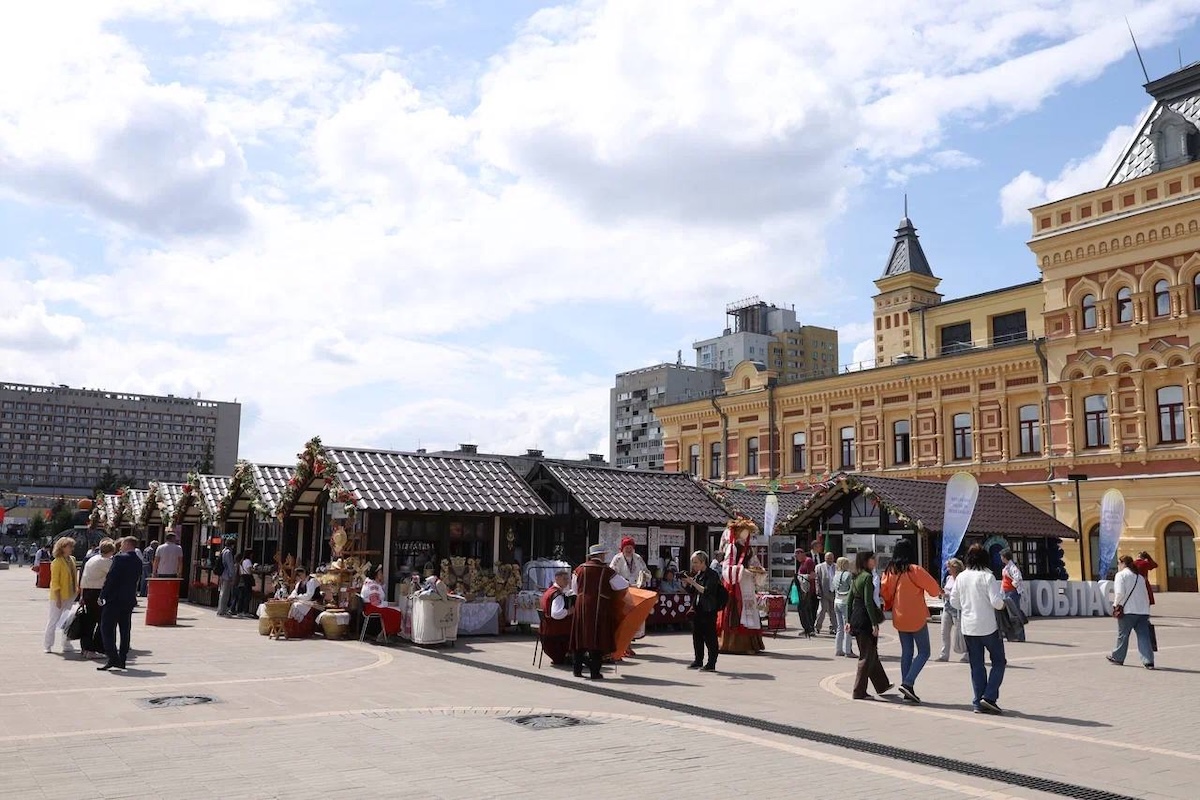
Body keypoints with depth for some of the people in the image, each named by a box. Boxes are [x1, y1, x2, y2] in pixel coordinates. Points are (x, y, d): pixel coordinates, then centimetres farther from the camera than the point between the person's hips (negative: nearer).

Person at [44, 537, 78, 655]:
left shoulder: (72, 560, 8)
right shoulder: (57, 562, -14)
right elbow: (55, 582, -16)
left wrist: (76, 589, 9)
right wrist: (58, 598, -18)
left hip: (70, 595, 7)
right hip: (59, 596, -7)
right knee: (53, 620, 4)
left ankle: (67, 645, 17)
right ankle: (48, 646, 16)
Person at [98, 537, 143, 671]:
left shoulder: (120, 558, -12)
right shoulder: (138, 561, 10)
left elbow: (110, 578, -15)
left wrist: (102, 596, -9)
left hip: (114, 599, -7)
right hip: (129, 600, 7)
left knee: (107, 628, -3)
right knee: (125, 630, 11)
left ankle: (113, 658, -12)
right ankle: (122, 660, 13)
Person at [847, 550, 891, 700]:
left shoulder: (856, 577, 12)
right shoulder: (868, 577, -14)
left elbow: (850, 600, 14)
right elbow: (868, 602, -19)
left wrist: (849, 621, 18)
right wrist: (874, 623, -18)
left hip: (856, 619, 9)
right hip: (865, 619, -9)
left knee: (872, 653, 20)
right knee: (867, 656, -1)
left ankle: (882, 685, 33)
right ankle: (859, 692, 1)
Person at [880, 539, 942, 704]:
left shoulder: (890, 571, 1)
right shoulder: (915, 570, -15)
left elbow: (884, 591, 7)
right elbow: (933, 588, -8)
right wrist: (939, 591, 13)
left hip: (899, 618, 6)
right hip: (916, 618, -6)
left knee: (906, 652, 13)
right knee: (923, 652, 4)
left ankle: (907, 690, 12)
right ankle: (908, 683, -11)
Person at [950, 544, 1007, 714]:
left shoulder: (961, 577, 3)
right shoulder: (987, 576, -12)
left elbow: (954, 601, 7)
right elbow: (997, 602, -18)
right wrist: (1003, 602, 3)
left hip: (968, 628, 5)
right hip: (988, 627, -5)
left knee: (976, 665, 12)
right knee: (999, 662, 10)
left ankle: (978, 703, 11)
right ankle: (989, 697, -2)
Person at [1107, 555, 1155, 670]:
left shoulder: (1121, 574, -3)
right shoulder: (1140, 576, 16)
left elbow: (1120, 593, -13)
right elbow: (1146, 595, 14)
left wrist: (1116, 605, 1)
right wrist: (1146, 606, 17)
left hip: (1128, 610, -5)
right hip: (1143, 610, 5)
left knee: (1123, 635, 7)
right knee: (1144, 636, 2)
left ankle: (1117, 658, 20)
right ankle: (1148, 661, -6)